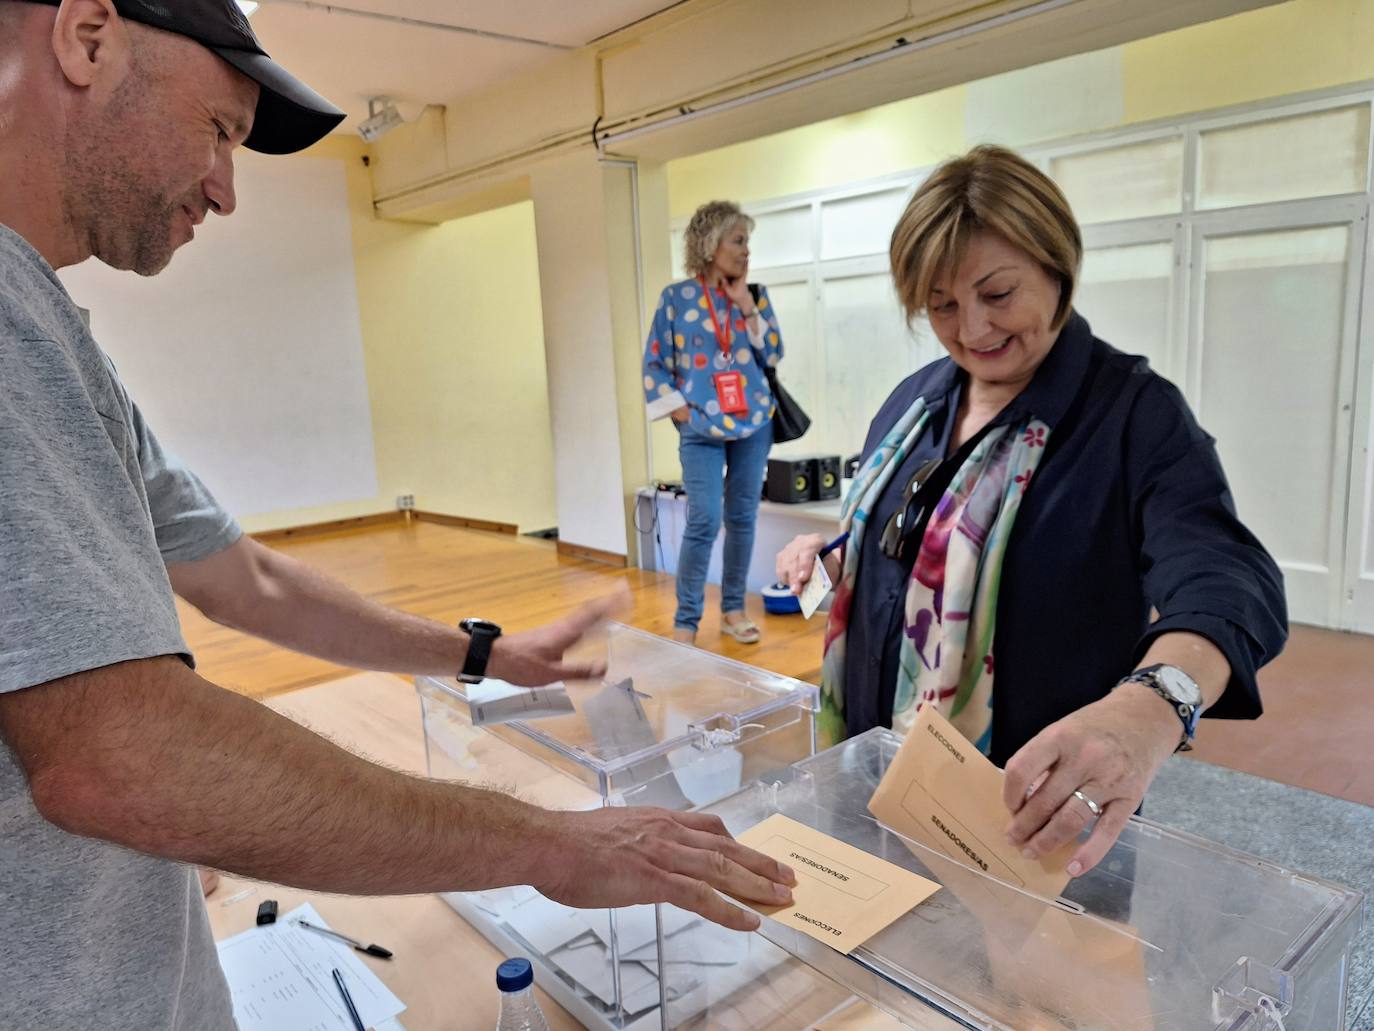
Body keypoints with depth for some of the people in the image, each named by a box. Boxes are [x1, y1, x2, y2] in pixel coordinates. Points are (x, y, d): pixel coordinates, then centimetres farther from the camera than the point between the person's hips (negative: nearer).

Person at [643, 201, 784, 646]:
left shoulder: (755, 294, 6)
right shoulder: (675, 297, -1)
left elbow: (773, 355, 0)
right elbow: (655, 363, 1)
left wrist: (747, 306, -7)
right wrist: (676, 408, -8)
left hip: (753, 421, 3)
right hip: (702, 427, -3)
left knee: (742, 516, 8)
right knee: (704, 521, -9)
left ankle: (733, 609, 22)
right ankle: (685, 621, 3)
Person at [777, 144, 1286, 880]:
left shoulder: (1137, 414, -16)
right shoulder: (915, 402, 3)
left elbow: (1224, 578, -32)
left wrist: (1152, 704, -52)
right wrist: (832, 560, -6)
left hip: (1046, 809, -5)